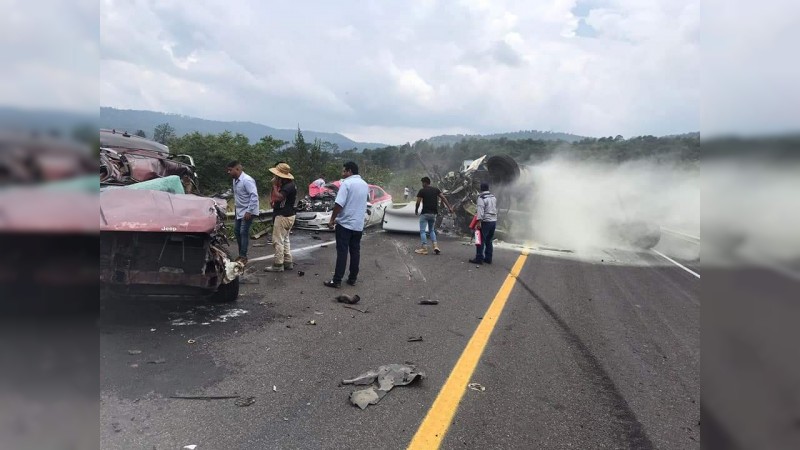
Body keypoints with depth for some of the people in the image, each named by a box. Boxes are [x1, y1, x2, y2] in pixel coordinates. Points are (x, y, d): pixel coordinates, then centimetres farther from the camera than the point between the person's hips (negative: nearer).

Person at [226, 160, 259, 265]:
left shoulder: (247, 180, -22)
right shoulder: (235, 180, 7)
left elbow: (254, 196, -26)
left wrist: (249, 211, -25)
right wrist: (236, 205, 18)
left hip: (247, 211, -9)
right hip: (239, 211, 9)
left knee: (244, 233, -8)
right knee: (237, 231, 12)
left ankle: (243, 256, 1)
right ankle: (241, 254, 24)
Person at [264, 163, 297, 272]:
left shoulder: (288, 186, -21)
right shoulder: (286, 184, 12)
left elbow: (277, 197, -32)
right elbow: (273, 197, 21)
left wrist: (274, 185, -21)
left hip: (283, 217, -11)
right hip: (286, 215, 11)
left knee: (278, 241, -5)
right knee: (285, 240, 15)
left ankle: (278, 265, 1)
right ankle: (288, 263, 20)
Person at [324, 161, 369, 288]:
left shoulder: (346, 183, -13)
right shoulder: (365, 184, 11)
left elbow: (339, 204, -18)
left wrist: (332, 219, -8)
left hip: (345, 223, -6)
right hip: (359, 224, 6)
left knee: (342, 252, -4)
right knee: (355, 251, 10)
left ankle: (337, 280, -1)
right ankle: (352, 278, 15)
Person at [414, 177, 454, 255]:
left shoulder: (422, 191, -6)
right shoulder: (436, 189, 8)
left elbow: (418, 202, -8)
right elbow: (443, 198, 1)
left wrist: (416, 211, 7)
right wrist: (449, 207, 0)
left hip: (425, 213, -5)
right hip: (433, 213, 6)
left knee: (422, 231, 2)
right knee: (432, 230, 18)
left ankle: (424, 249, -1)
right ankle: (435, 246, 3)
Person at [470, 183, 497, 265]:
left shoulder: (481, 198, -10)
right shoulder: (493, 197, 15)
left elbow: (480, 210, -19)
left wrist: (479, 221, -22)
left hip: (486, 221, -8)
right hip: (494, 221, 8)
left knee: (481, 240, -4)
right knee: (489, 241, 14)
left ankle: (479, 258, -5)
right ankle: (488, 258, 17)